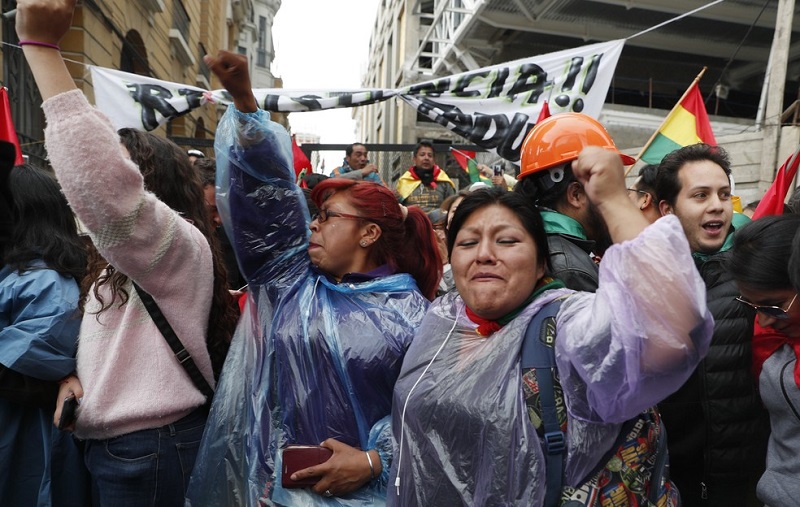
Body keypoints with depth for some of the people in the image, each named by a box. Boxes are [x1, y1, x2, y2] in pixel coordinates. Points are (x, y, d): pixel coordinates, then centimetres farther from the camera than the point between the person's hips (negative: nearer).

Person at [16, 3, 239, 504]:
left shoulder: (179, 246, -19)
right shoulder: (121, 263, 14)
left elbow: (103, 180, -38)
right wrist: (75, 374, -3)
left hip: (151, 453, -9)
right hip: (118, 445, 9)